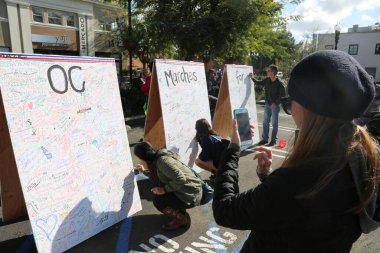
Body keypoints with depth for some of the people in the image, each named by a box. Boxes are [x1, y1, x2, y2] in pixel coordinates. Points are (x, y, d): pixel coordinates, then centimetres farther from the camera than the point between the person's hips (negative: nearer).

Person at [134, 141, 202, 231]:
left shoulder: (163, 161, -25)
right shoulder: (158, 158, 3)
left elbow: (181, 179, -30)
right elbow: (158, 177, 15)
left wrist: (164, 189, -21)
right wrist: (145, 171, 14)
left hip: (191, 195, -9)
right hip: (182, 190, 10)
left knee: (158, 201, -15)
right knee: (156, 192, 13)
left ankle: (182, 219, 3)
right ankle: (179, 210, 19)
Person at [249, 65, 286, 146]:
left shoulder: (279, 83, -17)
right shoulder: (267, 80, -1)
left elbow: (283, 95, -14)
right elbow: (259, 83, 17)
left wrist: (275, 103, -19)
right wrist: (252, 78, 5)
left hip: (276, 106, -5)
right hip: (267, 104, 6)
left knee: (274, 123, 5)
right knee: (265, 122, 11)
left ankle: (273, 140, 15)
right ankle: (265, 138, 22)